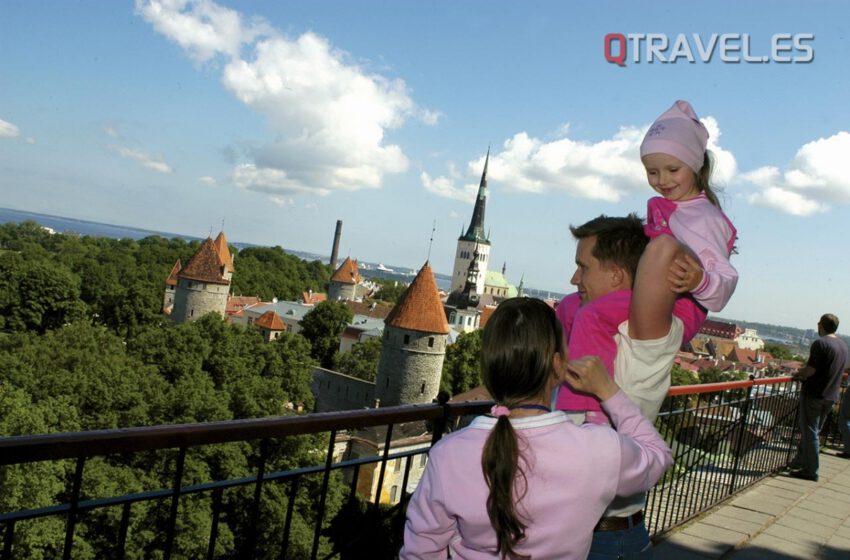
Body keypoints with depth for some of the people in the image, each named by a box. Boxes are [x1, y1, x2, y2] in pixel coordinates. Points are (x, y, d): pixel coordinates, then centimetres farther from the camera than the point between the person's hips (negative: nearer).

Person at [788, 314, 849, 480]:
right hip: (831, 396, 8)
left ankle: (810, 470, 4)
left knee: (810, 433, 0)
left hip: (814, 394, -8)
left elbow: (810, 370, -22)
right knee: (814, 431, 17)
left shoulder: (820, 343, -17)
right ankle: (799, 464, 26)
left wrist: (797, 374, -3)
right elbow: (836, 371, 17)